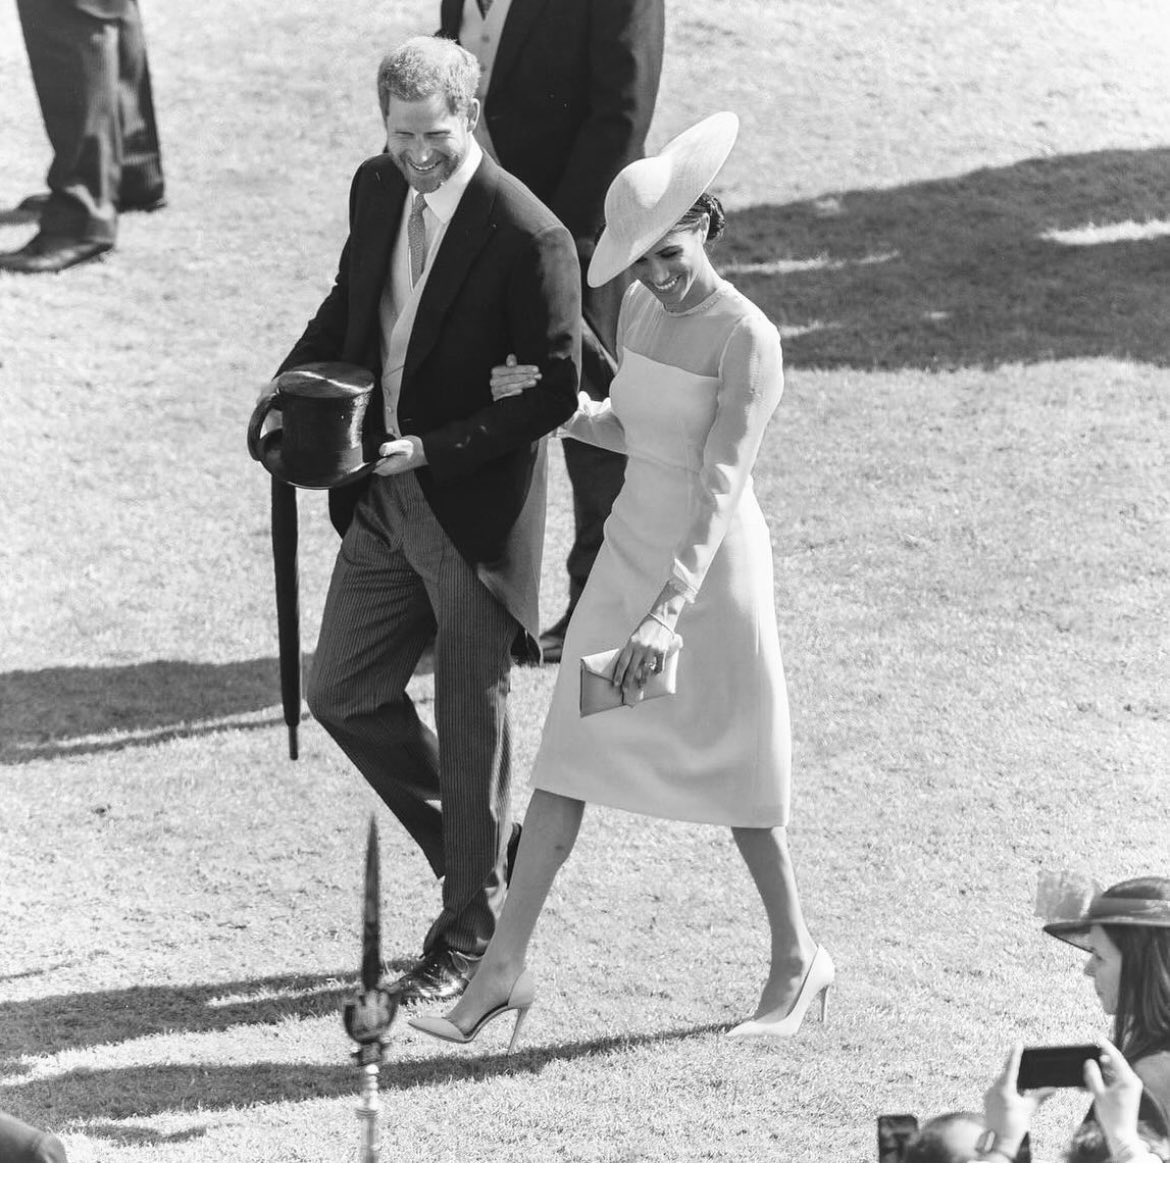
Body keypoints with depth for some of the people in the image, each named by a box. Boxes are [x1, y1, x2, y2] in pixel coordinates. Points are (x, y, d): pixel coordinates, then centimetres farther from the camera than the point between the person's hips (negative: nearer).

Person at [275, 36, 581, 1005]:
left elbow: (554, 391, -18)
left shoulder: (528, 238, -20)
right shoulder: (378, 189, 2)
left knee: (471, 720, 6)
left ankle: (470, 935, 22)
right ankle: (483, 853, 33)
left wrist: (433, 449, -24)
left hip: (475, 512, -7)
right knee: (342, 694, 13)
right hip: (385, 498, 7)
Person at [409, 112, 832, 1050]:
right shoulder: (641, 309, 3)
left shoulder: (747, 340, -20)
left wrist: (671, 612, -35)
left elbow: (721, 486, -27)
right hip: (631, 550, 7)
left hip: (713, 564, -7)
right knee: (569, 758, 5)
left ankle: (799, 959, 27)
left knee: (732, 770, 6)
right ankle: (504, 968, 7)